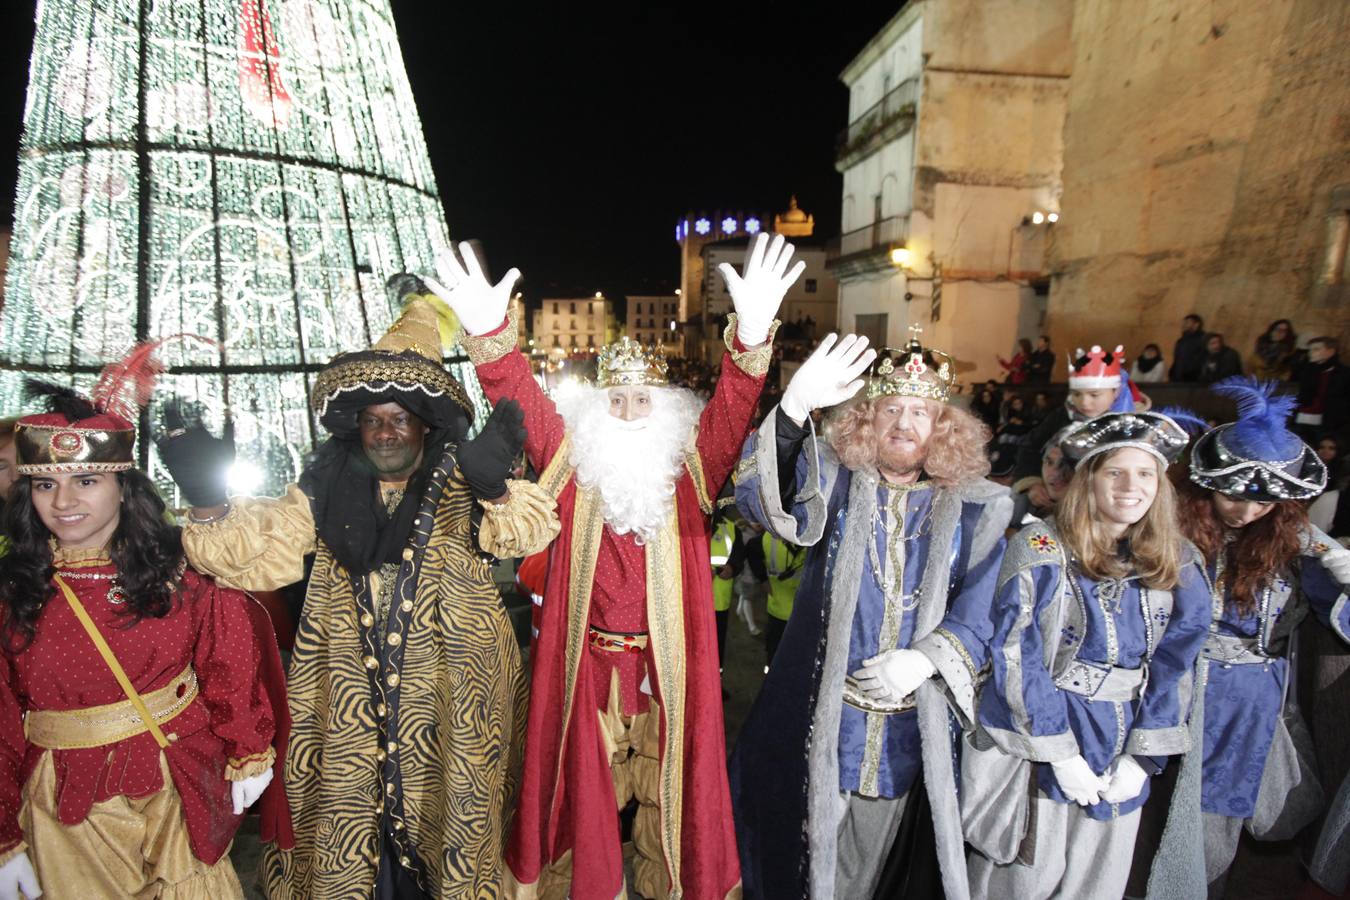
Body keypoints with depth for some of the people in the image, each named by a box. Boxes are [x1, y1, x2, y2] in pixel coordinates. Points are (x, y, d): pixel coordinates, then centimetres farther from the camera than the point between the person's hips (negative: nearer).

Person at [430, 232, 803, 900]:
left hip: (668, 663, 0)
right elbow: (521, 402, -12)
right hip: (588, 661, 0)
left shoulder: (688, 465, -2)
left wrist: (751, 336, -36)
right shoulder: (572, 460, 0)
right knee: (585, 789, 15)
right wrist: (489, 331, -31)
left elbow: (731, 411, -17)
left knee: (668, 789, 16)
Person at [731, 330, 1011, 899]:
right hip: (821, 718, -2)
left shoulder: (969, 510, 2)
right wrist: (795, 406, -39)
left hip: (908, 728, 2)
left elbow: (978, 613, -1)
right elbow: (761, 499, -25)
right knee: (802, 853, 13)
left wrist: (925, 659, -19)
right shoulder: (836, 481, -5)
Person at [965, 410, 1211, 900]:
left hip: (1120, 750, 5)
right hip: (1034, 740, -4)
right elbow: (1018, 657, -15)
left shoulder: (1175, 562, 2)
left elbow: (1173, 667, 2)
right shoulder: (1040, 548, -13)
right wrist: (1062, 752, -15)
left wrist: (1142, 756, -4)